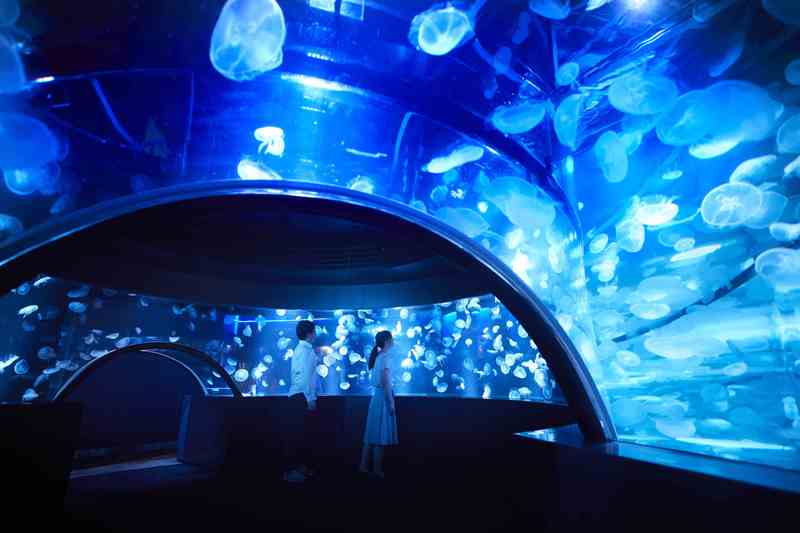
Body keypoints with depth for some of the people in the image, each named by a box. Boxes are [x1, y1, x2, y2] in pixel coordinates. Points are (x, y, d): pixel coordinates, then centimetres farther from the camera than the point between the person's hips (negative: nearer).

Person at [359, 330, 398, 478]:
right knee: (380, 435, -1)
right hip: (383, 396, -9)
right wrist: (391, 401, -17)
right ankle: (377, 470, 6)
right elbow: (385, 381, -20)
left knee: (372, 433, 12)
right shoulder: (385, 356, -14)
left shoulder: (378, 356, 12)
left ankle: (364, 466, 17)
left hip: (377, 396, 9)